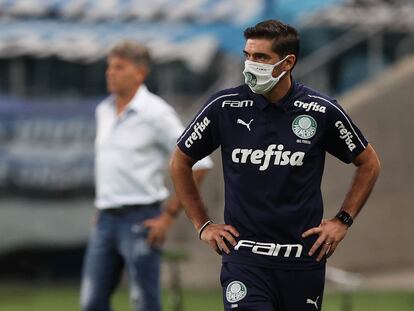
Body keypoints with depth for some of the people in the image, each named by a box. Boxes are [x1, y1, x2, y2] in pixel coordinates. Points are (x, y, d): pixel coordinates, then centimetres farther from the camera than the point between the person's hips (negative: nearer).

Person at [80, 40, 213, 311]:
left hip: (140, 218, -7)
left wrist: (169, 215, -12)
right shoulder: (104, 111, 13)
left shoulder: (156, 113, -10)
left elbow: (198, 163, -12)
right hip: (106, 219, 7)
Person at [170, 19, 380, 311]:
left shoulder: (321, 111, -3)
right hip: (244, 257, -1)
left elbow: (369, 164, 12)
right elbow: (180, 163, 12)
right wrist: (203, 225, 9)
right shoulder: (225, 107, -3)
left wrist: (343, 221, 6)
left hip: (304, 259, 1)